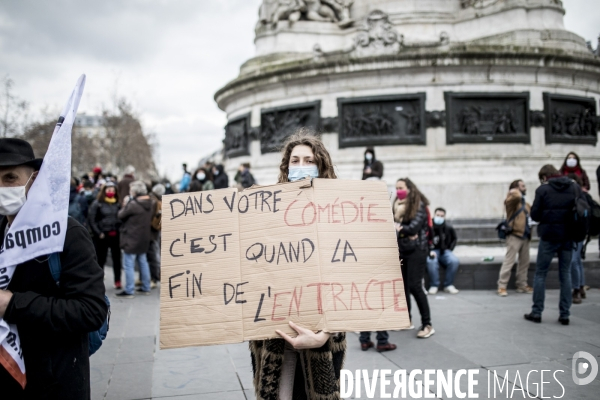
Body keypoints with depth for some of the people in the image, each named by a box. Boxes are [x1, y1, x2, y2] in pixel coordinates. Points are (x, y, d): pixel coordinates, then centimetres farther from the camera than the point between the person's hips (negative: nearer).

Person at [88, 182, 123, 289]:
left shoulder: (118, 204, 6)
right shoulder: (97, 203, -4)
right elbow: (91, 219, -6)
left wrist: (120, 230, -5)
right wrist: (98, 233, -11)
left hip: (115, 235, 3)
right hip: (102, 235, -3)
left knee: (117, 258, 8)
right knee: (101, 259, 6)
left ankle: (118, 281, 17)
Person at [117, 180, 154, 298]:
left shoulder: (133, 204, -20)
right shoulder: (150, 203, 7)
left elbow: (121, 215, -10)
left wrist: (125, 205, 7)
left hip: (131, 238, -8)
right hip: (144, 237, 9)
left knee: (129, 265, -2)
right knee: (143, 262, 16)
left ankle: (129, 291, 1)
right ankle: (146, 288, 22)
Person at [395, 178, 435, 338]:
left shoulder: (419, 205, -8)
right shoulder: (398, 205, 13)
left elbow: (413, 227, -17)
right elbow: (394, 225, 8)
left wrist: (398, 228, -5)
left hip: (417, 250, -7)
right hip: (401, 250, 7)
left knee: (414, 286, -12)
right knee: (402, 285, 9)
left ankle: (427, 324, -4)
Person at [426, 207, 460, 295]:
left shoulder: (448, 228, 4)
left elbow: (454, 239, 21)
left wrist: (450, 250, 7)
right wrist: (430, 252, -16)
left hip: (445, 251, 3)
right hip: (432, 252, -3)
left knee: (454, 261, -26)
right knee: (431, 261, -36)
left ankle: (448, 285, -12)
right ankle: (434, 285, -20)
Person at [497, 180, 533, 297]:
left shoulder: (525, 203, 19)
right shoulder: (511, 200, -6)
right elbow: (516, 196, -27)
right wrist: (516, 191, -7)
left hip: (525, 236, 8)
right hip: (514, 235, -8)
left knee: (524, 262, 13)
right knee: (509, 261, -9)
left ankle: (522, 285, 23)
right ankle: (502, 287, -5)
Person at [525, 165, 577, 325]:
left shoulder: (543, 189, -8)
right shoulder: (573, 188, 3)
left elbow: (535, 215, -7)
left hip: (549, 236, -4)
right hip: (568, 237, 4)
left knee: (540, 274, 6)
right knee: (565, 274, 10)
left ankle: (536, 312, 8)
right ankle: (565, 314, 12)